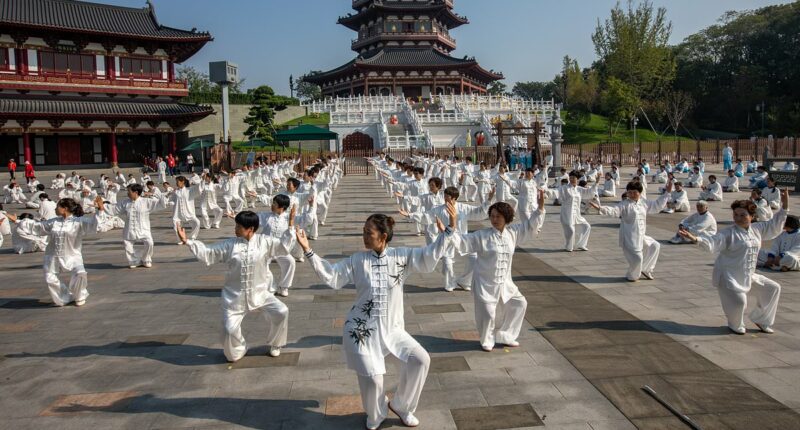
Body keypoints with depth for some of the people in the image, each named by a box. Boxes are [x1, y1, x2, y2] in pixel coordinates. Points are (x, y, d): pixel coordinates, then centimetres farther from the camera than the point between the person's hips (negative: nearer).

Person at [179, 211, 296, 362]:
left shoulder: (264, 242, -5)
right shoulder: (229, 245, -4)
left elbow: (284, 246, -5)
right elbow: (207, 254, -3)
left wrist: (290, 226, -12)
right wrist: (187, 241, -11)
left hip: (259, 294, 0)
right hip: (234, 297, 0)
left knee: (281, 312, -14)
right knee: (230, 330, -7)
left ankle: (273, 344, 14)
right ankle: (237, 351, 30)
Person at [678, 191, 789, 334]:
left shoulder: (757, 229, 7)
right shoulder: (728, 233, -14)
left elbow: (774, 226, 20)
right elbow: (712, 243, -27)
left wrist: (784, 207, 14)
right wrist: (695, 238, -47)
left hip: (748, 275, 8)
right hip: (728, 275, -8)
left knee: (773, 288, 15)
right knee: (738, 301, -23)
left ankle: (761, 320, 33)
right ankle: (736, 325, 12)